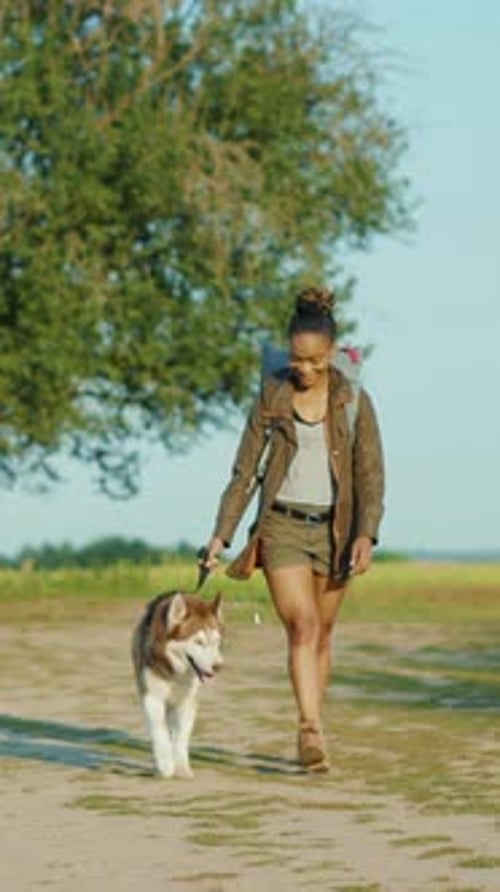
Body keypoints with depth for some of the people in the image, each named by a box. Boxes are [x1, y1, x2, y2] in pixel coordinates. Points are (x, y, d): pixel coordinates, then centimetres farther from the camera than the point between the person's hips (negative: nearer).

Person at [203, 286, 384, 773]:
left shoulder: (353, 400, -1)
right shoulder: (272, 394, 1)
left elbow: (370, 474, -4)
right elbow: (245, 469, 4)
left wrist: (366, 534, -18)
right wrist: (221, 533, -3)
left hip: (333, 529, 1)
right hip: (282, 526, -1)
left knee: (321, 635, 8)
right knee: (303, 627, -16)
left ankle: (309, 736, 20)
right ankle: (313, 733, -25)